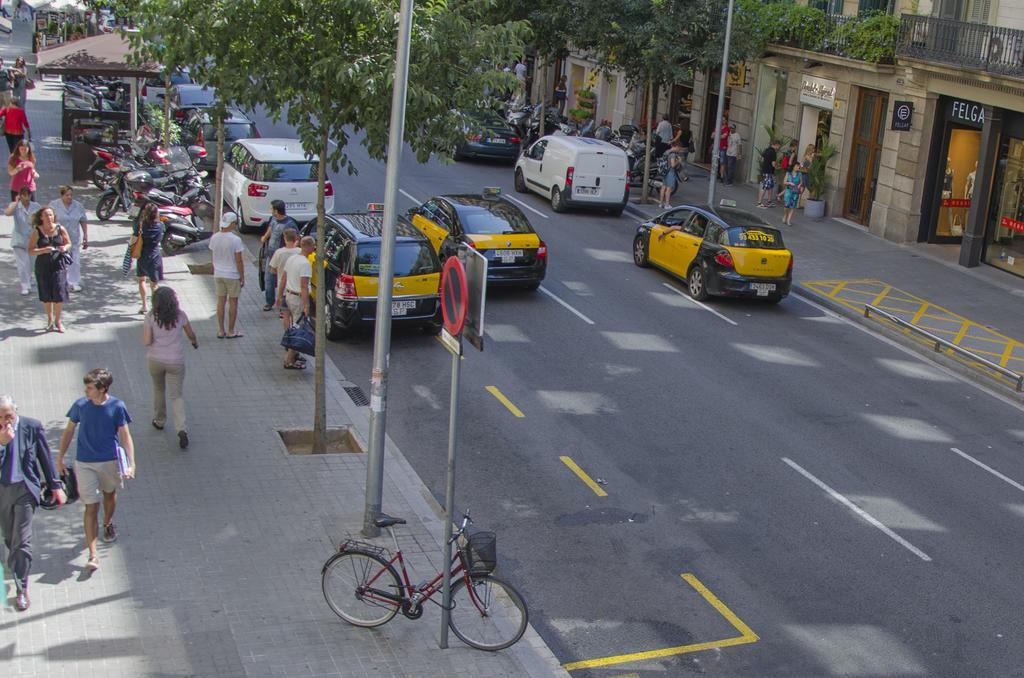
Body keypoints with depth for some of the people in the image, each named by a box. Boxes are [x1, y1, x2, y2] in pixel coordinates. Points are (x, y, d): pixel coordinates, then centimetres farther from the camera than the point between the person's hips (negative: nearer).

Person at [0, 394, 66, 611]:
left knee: (22, 541, -5)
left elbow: (46, 457, 2)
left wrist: (56, 486, 5)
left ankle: (21, 589, 2)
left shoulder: (32, 427, -8)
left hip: (25, 490, -2)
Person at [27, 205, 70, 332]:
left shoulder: (60, 229, -1)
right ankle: (50, 319, 29)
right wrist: (43, 250, -22)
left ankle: (57, 321, 11)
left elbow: (69, 243, 12)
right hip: (43, 266, 0)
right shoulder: (37, 231, -4)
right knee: (46, 295, 8)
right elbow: (30, 250, -6)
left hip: (59, 264, 0)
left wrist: (65, 247, -11)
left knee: (59, 293, -7)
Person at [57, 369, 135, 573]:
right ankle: (93, 554, -6)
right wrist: (60, 458, 7)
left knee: (109, 494, 24)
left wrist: (131, 464, -15)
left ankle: (108, 524, 55)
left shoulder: (117, 407, -11)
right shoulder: (80, 406, -8)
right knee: (91, 506, -5)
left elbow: (125, 436, -9)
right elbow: (69, 431, 5)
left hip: (110, 461, 1)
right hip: (84, 463, -1)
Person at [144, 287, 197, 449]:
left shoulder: (151, 318, -10)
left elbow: (146, 341, -13)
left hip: (155, 360, 0)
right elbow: (191, 334, 6)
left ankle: (159, 421, 42)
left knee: (159, 389, 26)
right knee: (176, 396, 3)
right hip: (176, 361, 0)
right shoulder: (180, 315, -7)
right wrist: (195, 342, 27)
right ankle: (182, 429, -15)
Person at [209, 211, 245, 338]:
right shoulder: (235, 239, -19)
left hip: (218, 275, 5)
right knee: (233, 302, 7)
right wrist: (242, 277, -6)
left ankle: (221, 331, 16)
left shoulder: (214, 238, -3)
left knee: (221, 301, 12)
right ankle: (231, 332, 12)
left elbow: (214, 255, 6)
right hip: (233, 275, -5)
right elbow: (239, 261, -15)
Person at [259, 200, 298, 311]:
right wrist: (265, 237, 39)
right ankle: (270, 301, 36)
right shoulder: (273, 219, 0)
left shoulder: (290, 224, -24)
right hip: (271, 255, 8)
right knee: (268, 279, 19)